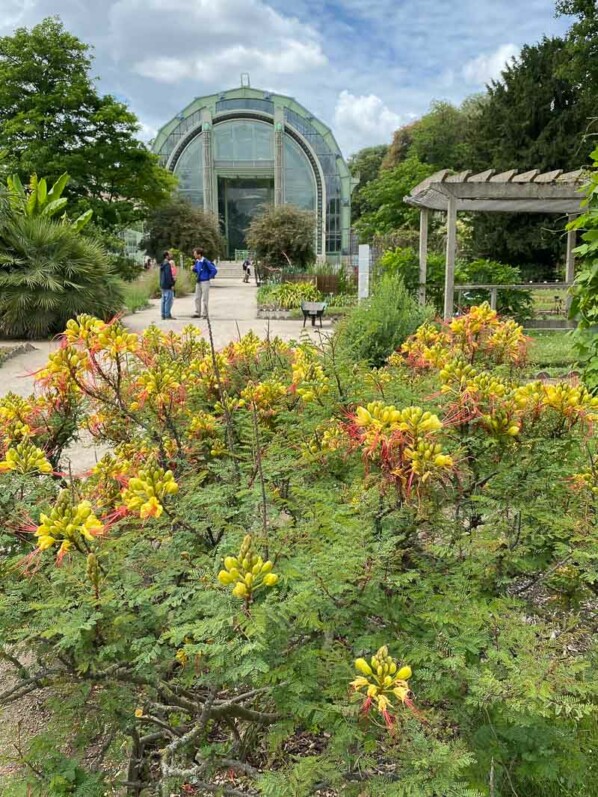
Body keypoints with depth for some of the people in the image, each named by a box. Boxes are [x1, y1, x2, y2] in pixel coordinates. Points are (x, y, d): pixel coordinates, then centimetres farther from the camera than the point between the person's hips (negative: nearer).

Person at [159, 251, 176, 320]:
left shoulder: (162, 265, 15)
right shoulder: (167, 265, -15)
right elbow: (168, 276, -20)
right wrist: (172, 284, -17)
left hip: (163, 285, 10)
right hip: (168, 286, -10)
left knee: (164, 300, 11)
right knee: (169, 300, -8)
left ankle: (163, 315, 13)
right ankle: (167, 315, -9)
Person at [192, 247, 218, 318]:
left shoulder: (206, 262, -17)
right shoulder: (197, 261, 7)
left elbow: (214, 270, -18)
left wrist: (209, 277, -10)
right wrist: (194, 269, 2)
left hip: (205, 282, -8)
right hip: (198, 282, 8)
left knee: (204, 299, -1)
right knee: (197, 298, 10)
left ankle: (204, 314, 7)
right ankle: (197, 313, 18)